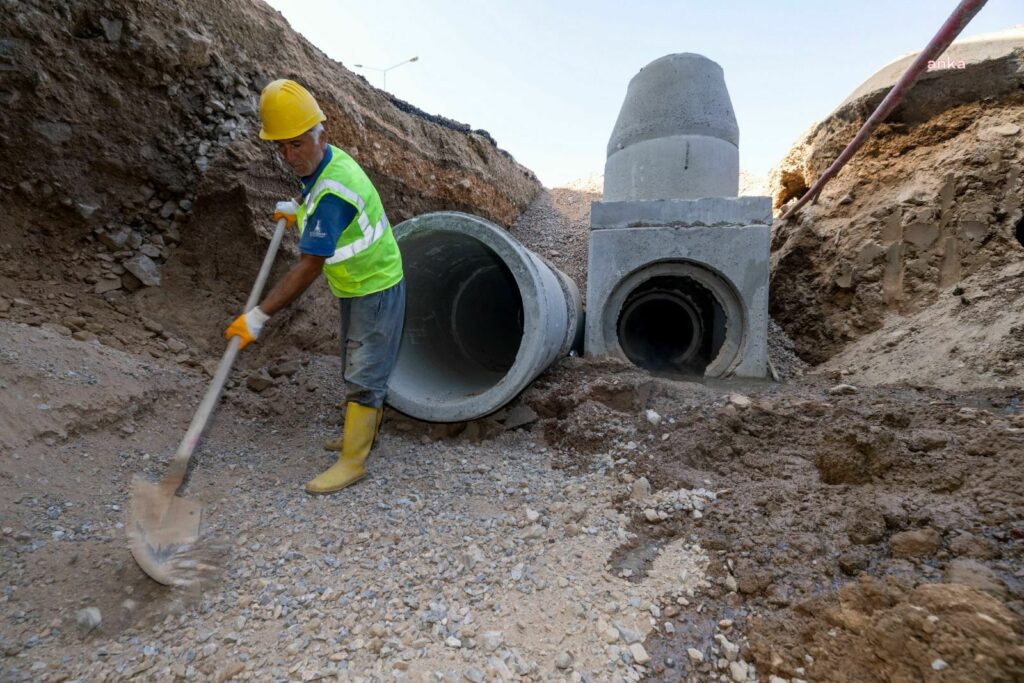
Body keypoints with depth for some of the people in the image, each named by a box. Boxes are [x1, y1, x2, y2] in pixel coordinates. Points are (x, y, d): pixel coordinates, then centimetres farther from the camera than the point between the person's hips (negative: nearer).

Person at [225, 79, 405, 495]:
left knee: (364, 375, -4)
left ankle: (352, 462, 6)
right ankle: (363, 432, 36)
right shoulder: (327, 161, 0)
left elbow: (308, 268, -30)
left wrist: (259, 315, -28)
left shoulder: (332, 191, -29)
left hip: (377, 289, -10)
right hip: (356, 288, 10)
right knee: (356, 368, 20)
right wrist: (298, 212, 17)